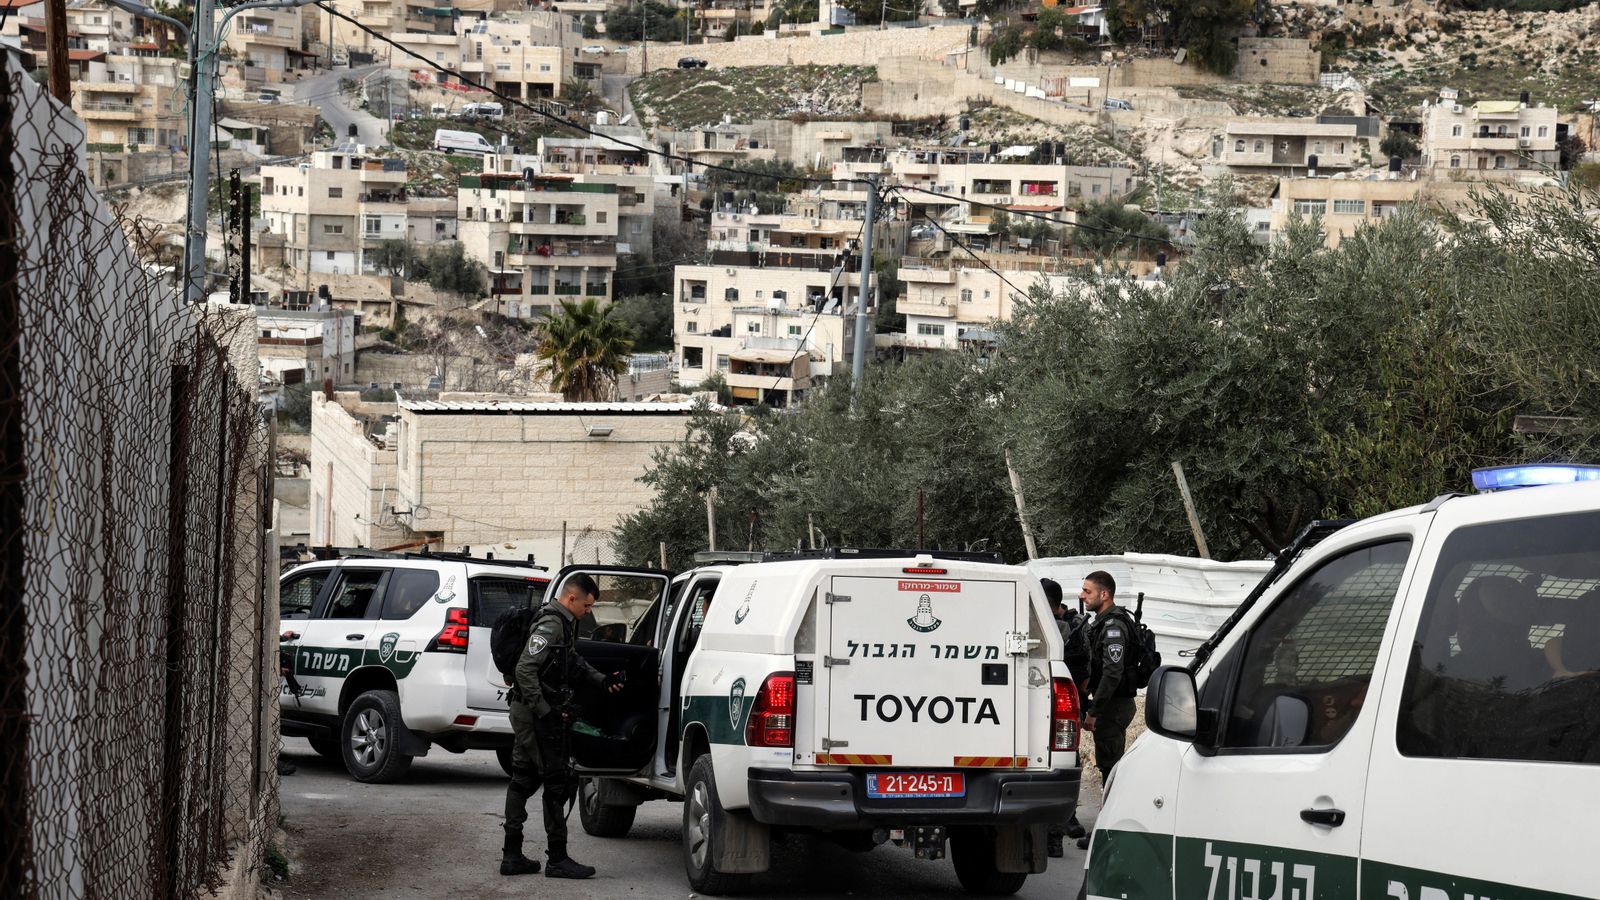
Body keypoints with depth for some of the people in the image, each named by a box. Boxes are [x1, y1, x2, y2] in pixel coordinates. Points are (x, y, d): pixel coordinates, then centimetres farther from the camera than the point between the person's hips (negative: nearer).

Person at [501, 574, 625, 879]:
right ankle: (557, 859, -1)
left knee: (523, 780, 11)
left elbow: (574, 663, 28)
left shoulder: (566, 624, 14)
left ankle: (512, 856, 16)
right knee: (557, 782, -5)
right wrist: (544, 711, -25)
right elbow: (525, 670, -24)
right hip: (536, 715, -10)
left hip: (527, 713, 10)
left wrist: (602, 681, 15)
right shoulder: (551, 625, -18)